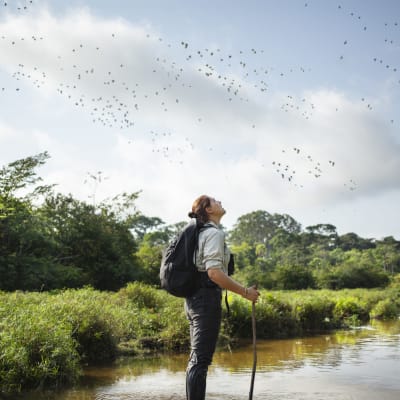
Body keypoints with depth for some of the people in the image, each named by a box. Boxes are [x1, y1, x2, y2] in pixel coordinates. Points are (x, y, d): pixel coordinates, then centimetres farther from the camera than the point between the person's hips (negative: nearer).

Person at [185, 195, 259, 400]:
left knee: (196, 358, 13)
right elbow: (214, 273, -22)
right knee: (201, 360, -9)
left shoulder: (200, 233, 18)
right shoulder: (214, 233, -11)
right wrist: (245, 292, -17)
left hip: (194, 298, 10)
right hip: (207, 298, -10)